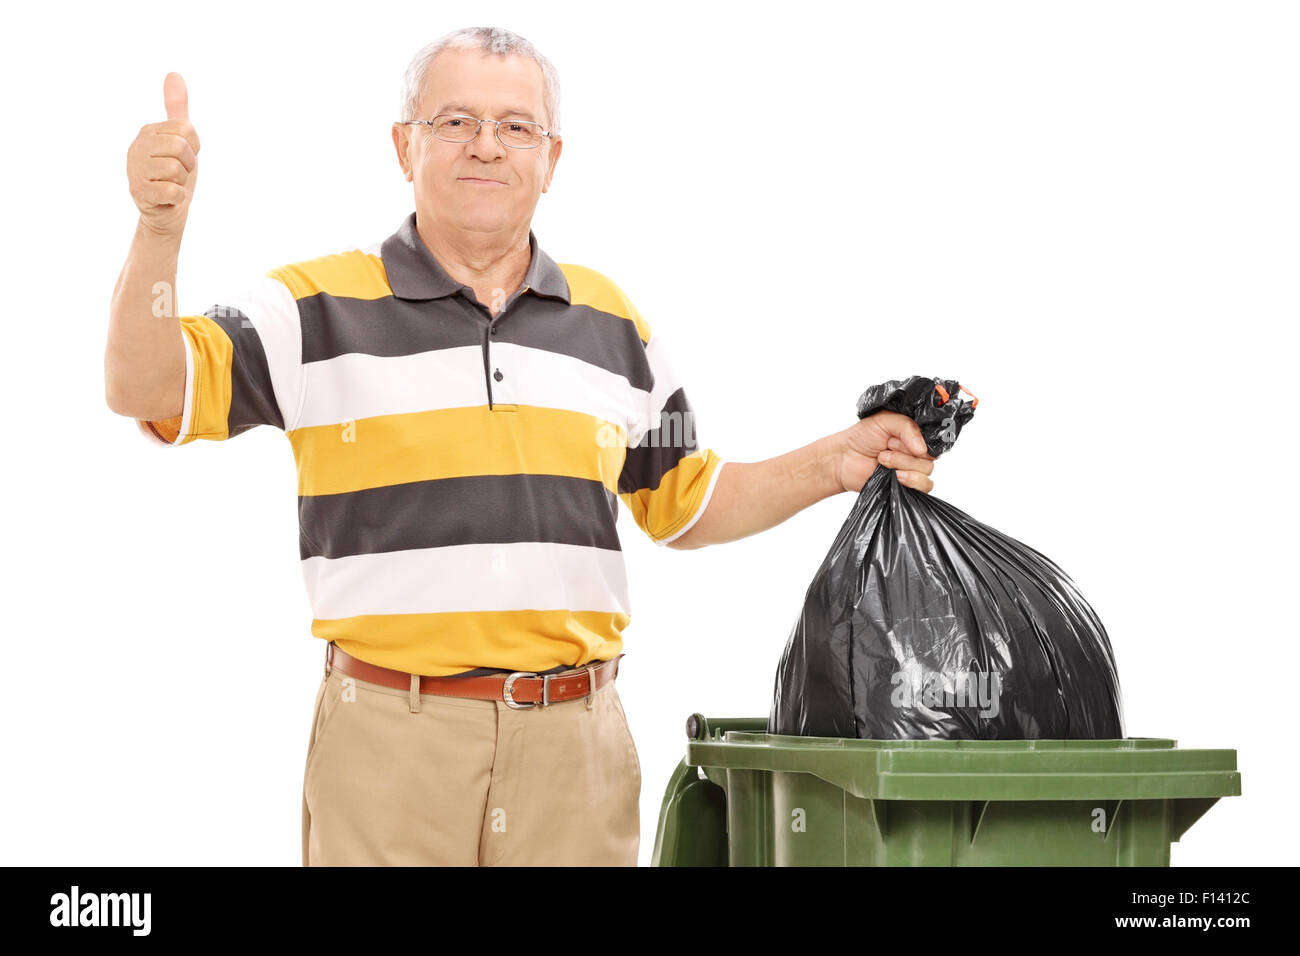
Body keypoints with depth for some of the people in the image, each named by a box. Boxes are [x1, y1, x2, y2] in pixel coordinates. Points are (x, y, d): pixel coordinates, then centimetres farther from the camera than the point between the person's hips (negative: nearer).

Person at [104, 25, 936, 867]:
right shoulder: (319, 307, 1)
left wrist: (832, 465, 9)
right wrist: (161, 229, -25)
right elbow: (145, 389, -10)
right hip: (391, 741, -3)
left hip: (578, 741, 3)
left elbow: (684, 505, 22)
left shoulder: (614, 324, 13)